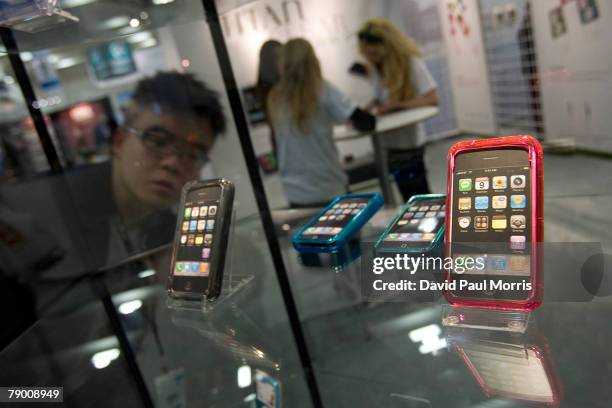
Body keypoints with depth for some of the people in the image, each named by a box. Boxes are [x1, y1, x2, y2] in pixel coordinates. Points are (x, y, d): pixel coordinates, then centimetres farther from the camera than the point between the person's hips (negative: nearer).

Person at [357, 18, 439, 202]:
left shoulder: (411, 62, -16)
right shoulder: (375, 68, 2)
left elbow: (432, 99, -21)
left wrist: (396, 105, -26)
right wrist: (366, 110, -9)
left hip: (409, 141, -6)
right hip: (388, 142, 6)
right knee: (409, 196, 16)